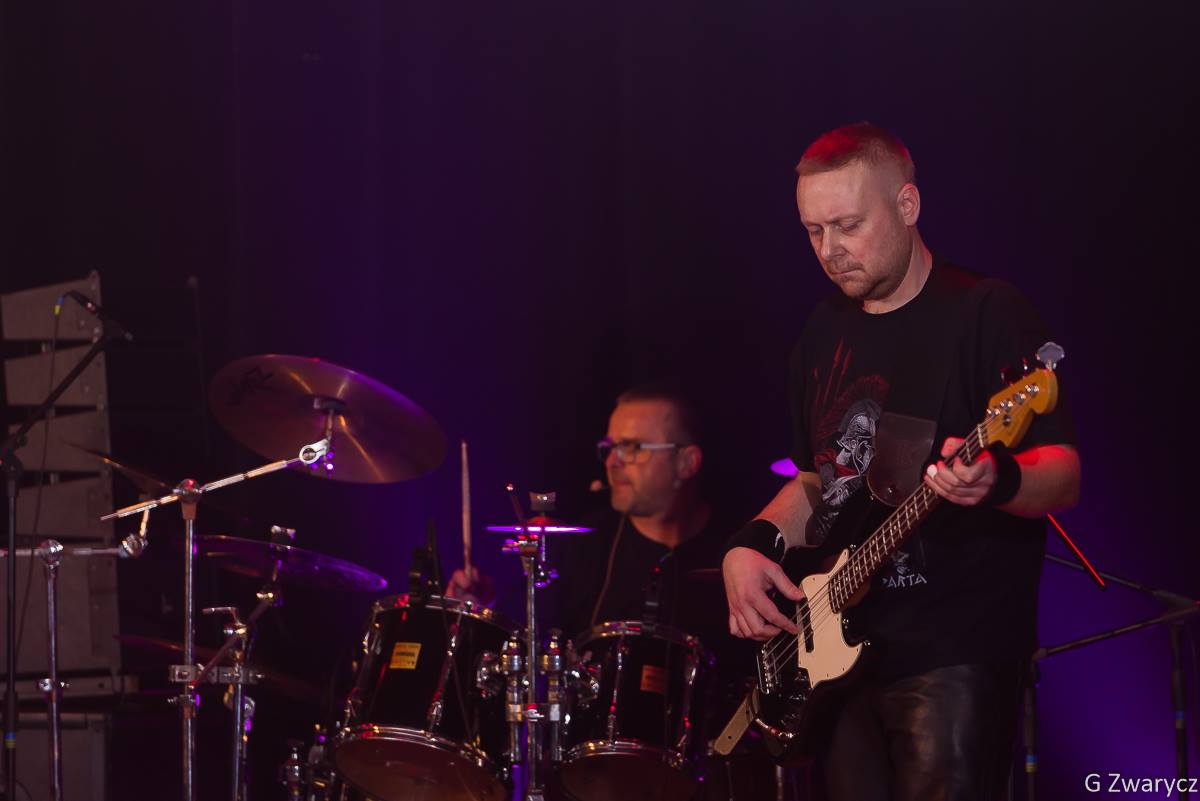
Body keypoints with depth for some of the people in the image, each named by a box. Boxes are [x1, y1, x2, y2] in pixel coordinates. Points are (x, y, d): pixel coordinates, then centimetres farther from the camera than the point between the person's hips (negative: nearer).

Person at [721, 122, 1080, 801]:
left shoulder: (986, 313, -6)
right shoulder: (827, 332, 15)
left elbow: (1063, 478, -12)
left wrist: (996, 479, -34)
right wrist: (754, 543, 6)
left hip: (956, 657, -7)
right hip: (844, 652, 7)